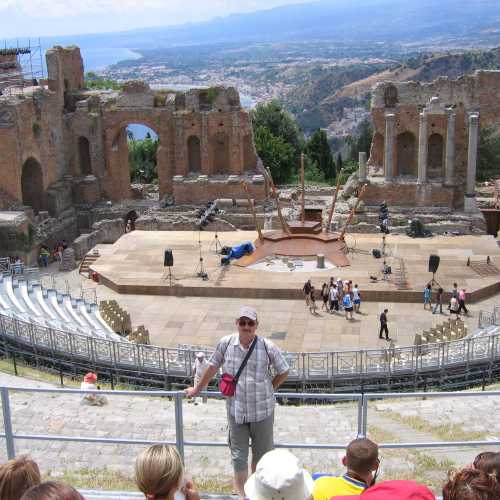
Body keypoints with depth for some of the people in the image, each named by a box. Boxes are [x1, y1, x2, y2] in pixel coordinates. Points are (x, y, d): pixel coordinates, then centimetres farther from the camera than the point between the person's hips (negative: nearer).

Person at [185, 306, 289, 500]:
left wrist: (268, 390, 0)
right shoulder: (225, 343, -10)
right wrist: (197, 389, 16)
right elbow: (213, 367, 6)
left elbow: (283, 372, 1)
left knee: (262, 452, 16)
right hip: (236, 410, 1)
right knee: (238, 454, 12)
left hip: (263, 410, -1)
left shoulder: (268, 347, -15)